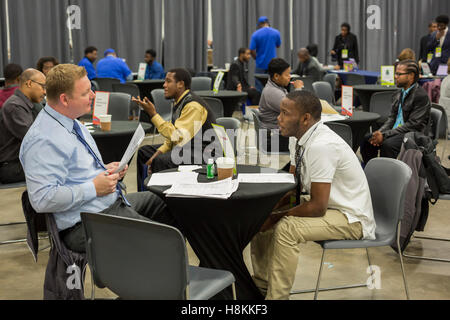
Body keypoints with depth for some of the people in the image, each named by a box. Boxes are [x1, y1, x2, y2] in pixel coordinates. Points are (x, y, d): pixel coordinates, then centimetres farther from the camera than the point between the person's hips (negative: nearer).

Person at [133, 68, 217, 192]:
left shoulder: (193, 105, -22)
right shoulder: (179, 102, 10)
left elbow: (178, 137, -28)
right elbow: (173, 136, 15)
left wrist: (153, 114, -25)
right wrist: (158, 153, -1)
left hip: (202, 153, -11)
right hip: (185, 148, 11)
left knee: (161, 161, -31)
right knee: (144, 152, 11)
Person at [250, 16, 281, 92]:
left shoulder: (256, 34, -9)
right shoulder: (276, 32, -2)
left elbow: (252, 50, -10)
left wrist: (256, 58, 8)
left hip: (261, 64, -2)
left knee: (259, 87, 6)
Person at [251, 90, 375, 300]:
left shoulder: (321, 146, -29)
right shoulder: (304, 138, -2)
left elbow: (318, 207, -27)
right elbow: (295, 187, 11)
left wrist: (278, 217, -16)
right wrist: (271, 208, -5)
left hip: (351, 219, -9)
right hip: (325, 204, 9)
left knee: (286, 228, -29)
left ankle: (276, 296, -13)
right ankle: (261, 286, 13)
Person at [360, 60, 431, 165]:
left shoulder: (421, 96, -13)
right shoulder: (398, 95, 13)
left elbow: (413, 125, -19)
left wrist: (385, 135, -21)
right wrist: (380, 132, -8)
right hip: (396, 131, 8)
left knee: (388, 144, -32)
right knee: (367, 139, -9)